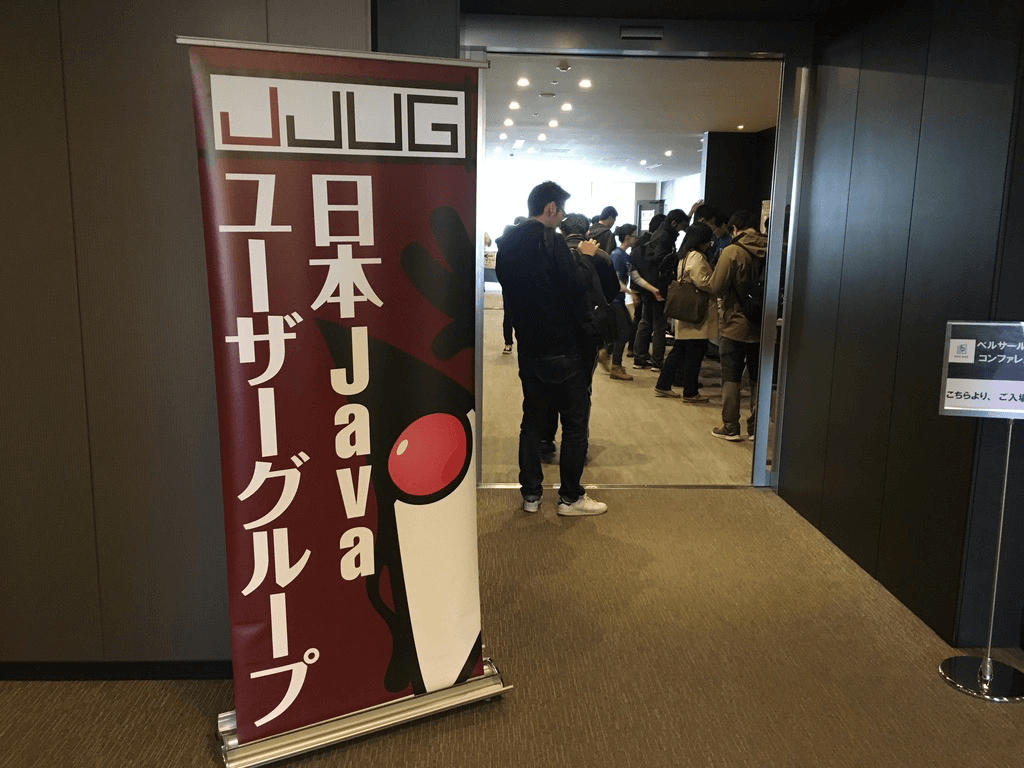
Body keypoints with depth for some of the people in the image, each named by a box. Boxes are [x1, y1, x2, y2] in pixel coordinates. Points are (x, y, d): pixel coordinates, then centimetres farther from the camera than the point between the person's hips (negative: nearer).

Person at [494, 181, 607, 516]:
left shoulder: (507, 244, 7)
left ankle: (530, 493, 20)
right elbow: (577, 288, -21)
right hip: (562, 348, -7)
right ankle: (570, 497, 12)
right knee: (575, 421, 5)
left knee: (533, 419, 15)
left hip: (528, 347, 7)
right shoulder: (551, 241, -17)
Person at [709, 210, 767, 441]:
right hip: (763, 327, 4)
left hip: (735, 326, -4)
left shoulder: (732, 251, -14)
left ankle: (730, 427, 12)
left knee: (731, 378, 7)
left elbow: (717, 287, -13)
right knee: (759, 379, 13)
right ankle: (756, 428, 19)